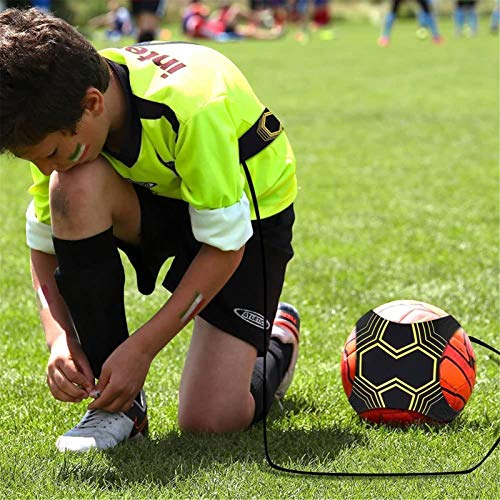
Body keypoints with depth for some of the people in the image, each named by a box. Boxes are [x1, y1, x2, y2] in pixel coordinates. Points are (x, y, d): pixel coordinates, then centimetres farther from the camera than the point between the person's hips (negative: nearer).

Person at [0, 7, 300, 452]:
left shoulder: (192, 108, -37)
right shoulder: (59, 118, -20)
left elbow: (226, 245, -29)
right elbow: (44, 243, -9)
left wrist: (142, 347, -30)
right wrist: (60, 338, -25)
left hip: (247, 214, -5)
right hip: (157, 200, 5)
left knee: (210, 420, -18)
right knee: (74, 189, -32)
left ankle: (278, 341, 19)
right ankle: (118, 402, -18)